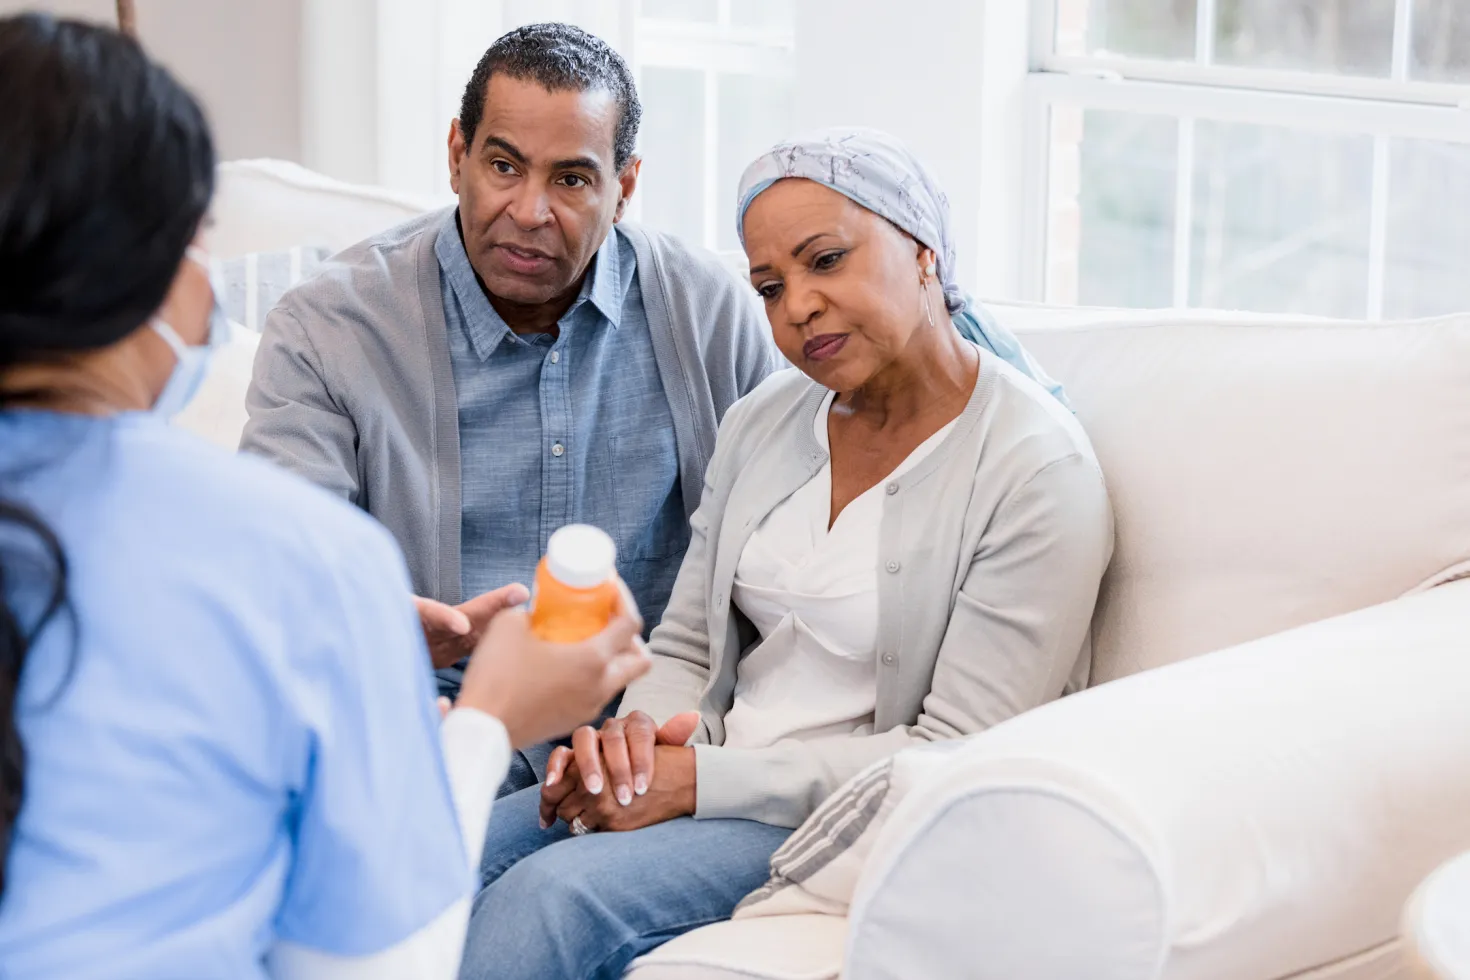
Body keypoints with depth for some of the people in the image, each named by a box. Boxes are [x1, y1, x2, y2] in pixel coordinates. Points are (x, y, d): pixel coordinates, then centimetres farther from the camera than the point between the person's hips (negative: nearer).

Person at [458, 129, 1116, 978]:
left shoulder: (1038, 470, -12)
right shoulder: (764, 423, 10)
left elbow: (957, 759, -16)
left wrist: (705, 780, -19)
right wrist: (637, 735, -10)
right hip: (713, 776, 6)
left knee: (552, 898, -29)